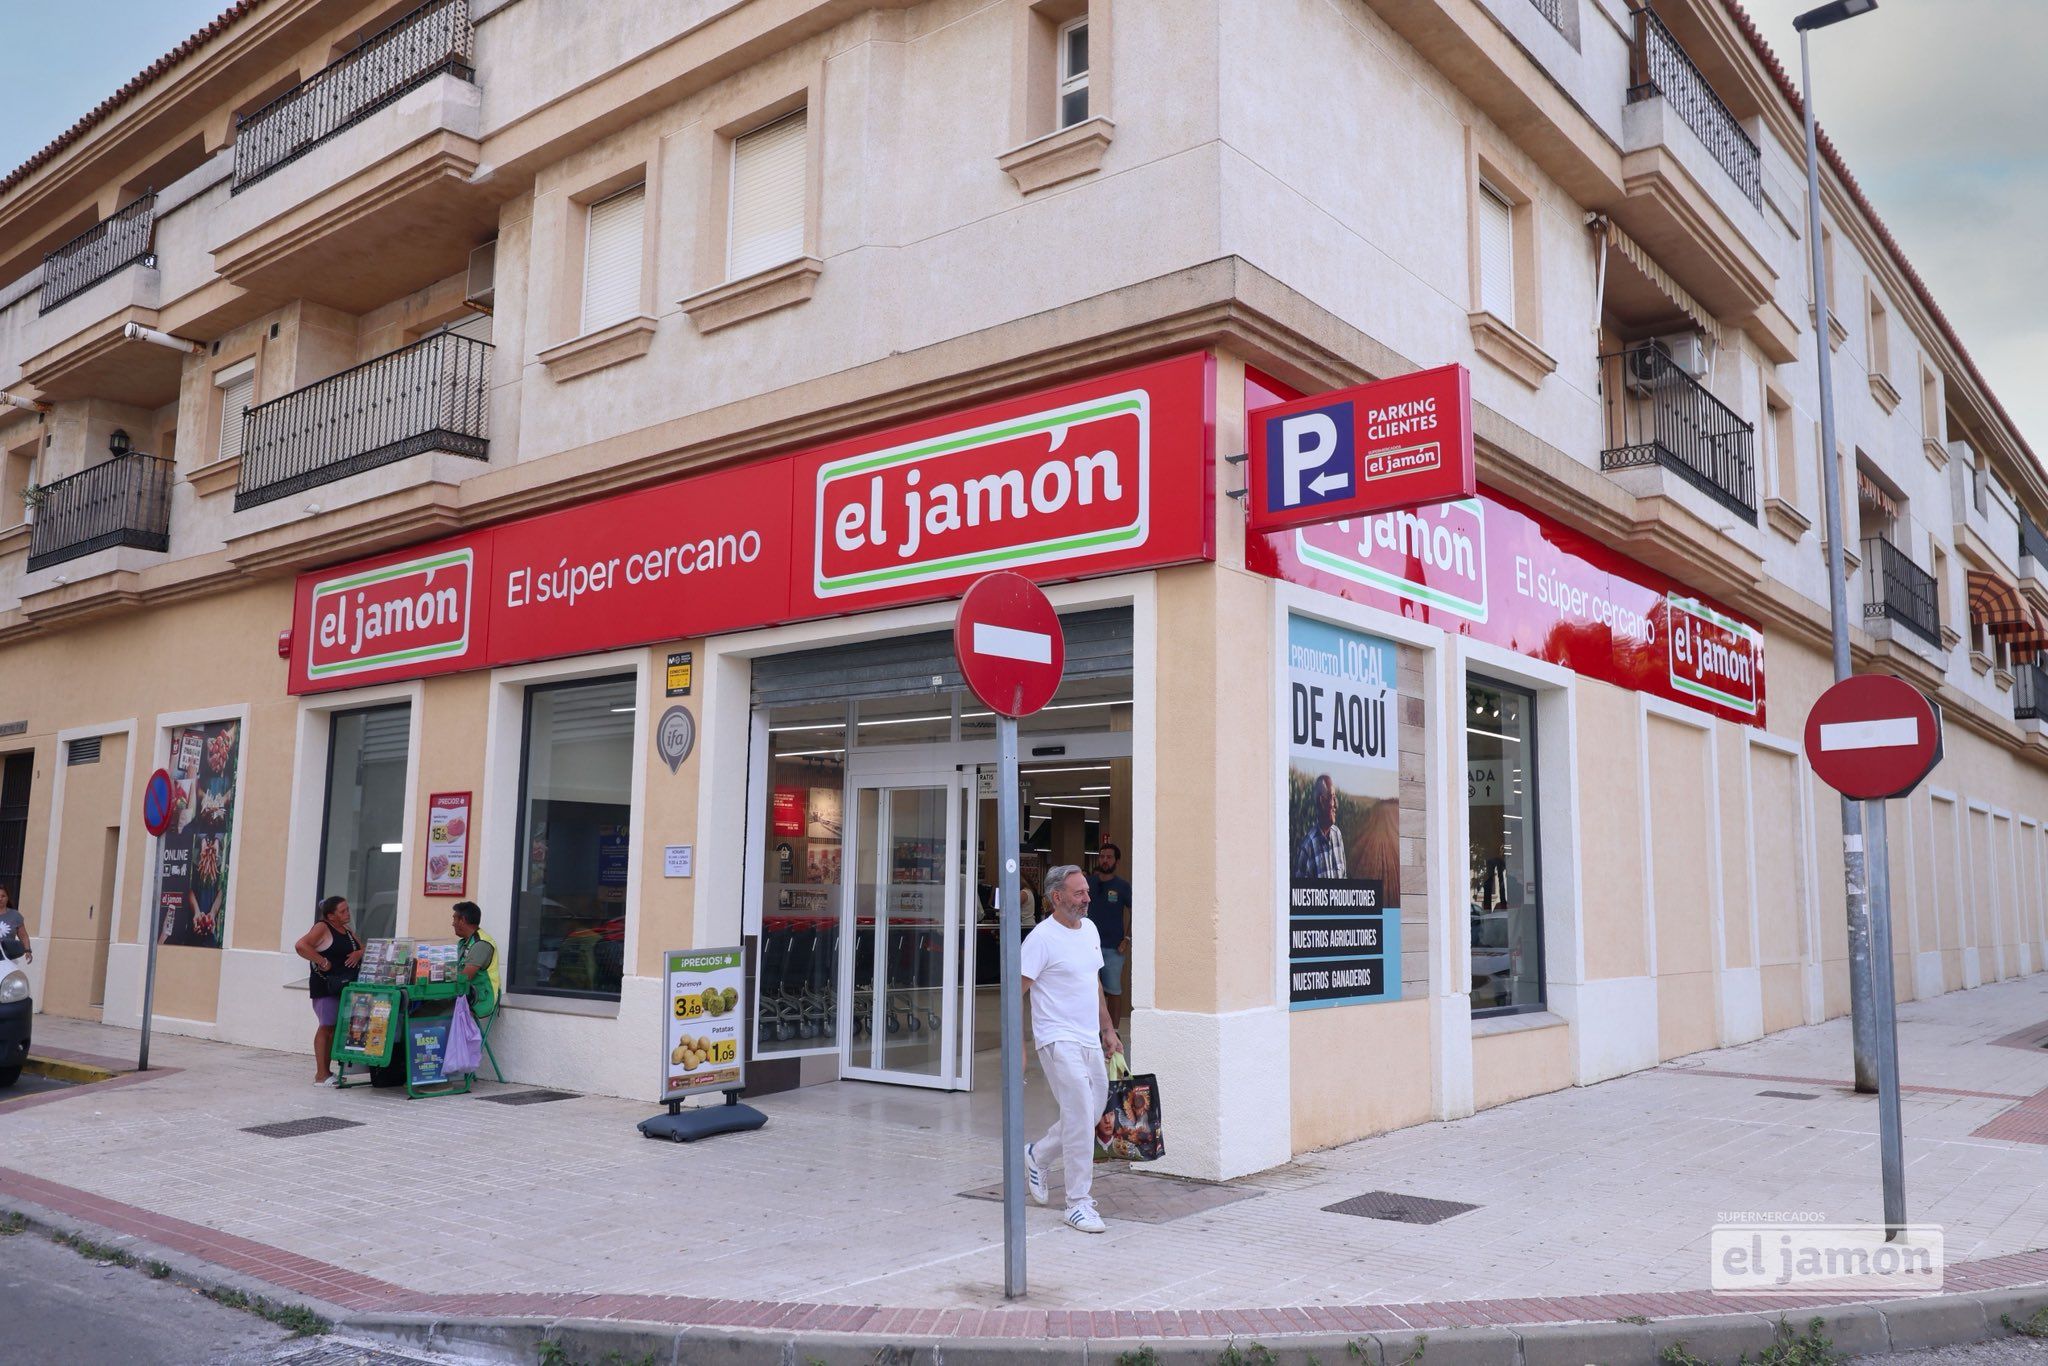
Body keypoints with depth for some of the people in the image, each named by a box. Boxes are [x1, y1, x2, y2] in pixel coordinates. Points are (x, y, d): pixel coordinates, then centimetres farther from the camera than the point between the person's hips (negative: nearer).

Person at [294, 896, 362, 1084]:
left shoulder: (348, 931, 19)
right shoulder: (322, 928, -5)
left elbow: (364, 950, 23)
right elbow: (301, 946, -19)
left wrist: (359, 953, -1)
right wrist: (322, 962, -18)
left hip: (345, 986, 8)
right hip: (326, 986, -8)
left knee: (336, 1028, 8)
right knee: (326, 1026, -8)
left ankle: (326, 1072, 15)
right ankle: (321, 1075, -5)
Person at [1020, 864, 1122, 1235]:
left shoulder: (1089, 928, 11)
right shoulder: (1042, 938, -14)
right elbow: (1016, 993, -13)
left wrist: (1108, 1030, 20)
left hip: (1090, 1040, 8)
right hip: (1059, 1041, -8)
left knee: (1091, 1113, 14)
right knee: (1081, 1119, -9)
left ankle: (1037, 1156, 36)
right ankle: (1078, 1204, 2)